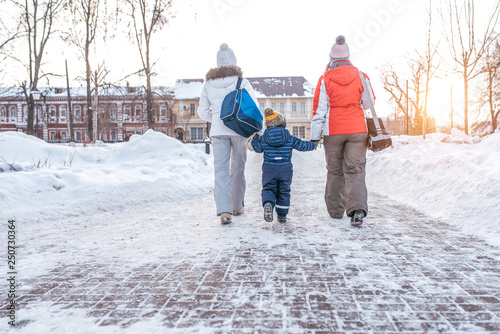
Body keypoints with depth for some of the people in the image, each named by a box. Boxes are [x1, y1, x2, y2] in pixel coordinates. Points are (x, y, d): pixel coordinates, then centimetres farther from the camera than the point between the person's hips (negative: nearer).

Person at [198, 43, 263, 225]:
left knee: (221, 170, -1)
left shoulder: (208, 84, 5)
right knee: (238, 169, 12)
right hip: (239, 130, -1)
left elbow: (202, 112, 9)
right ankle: (237, 206, 24)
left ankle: (224, 210, -15)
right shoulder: (242, 82, -3)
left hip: (218, 132, 1)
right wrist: (261, 131, 0)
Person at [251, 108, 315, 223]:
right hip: (286, 169, 0)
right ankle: (282, 215, 15)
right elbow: (302, 145, 7)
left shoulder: (263, 139, 0)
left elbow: (258, 148, 16)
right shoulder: (290, 139, -1)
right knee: (284, 191, 12)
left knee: (268, 189, 7)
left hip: (269, 169, 0)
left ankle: (268, 204, -24)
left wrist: (255, 139, 36)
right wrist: (313, 144, 26)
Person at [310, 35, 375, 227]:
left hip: (333, 132, -1)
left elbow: (318, 110, -4)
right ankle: (357, 208, -15)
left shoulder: (325, 79, -4)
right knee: (355, 170, 3)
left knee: (335, 171, 12)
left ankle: (336, 210, 19)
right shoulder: (361, 76, 1)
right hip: (357, 130, 1)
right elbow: (369, 105, 9)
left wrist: (315, 136, 1)